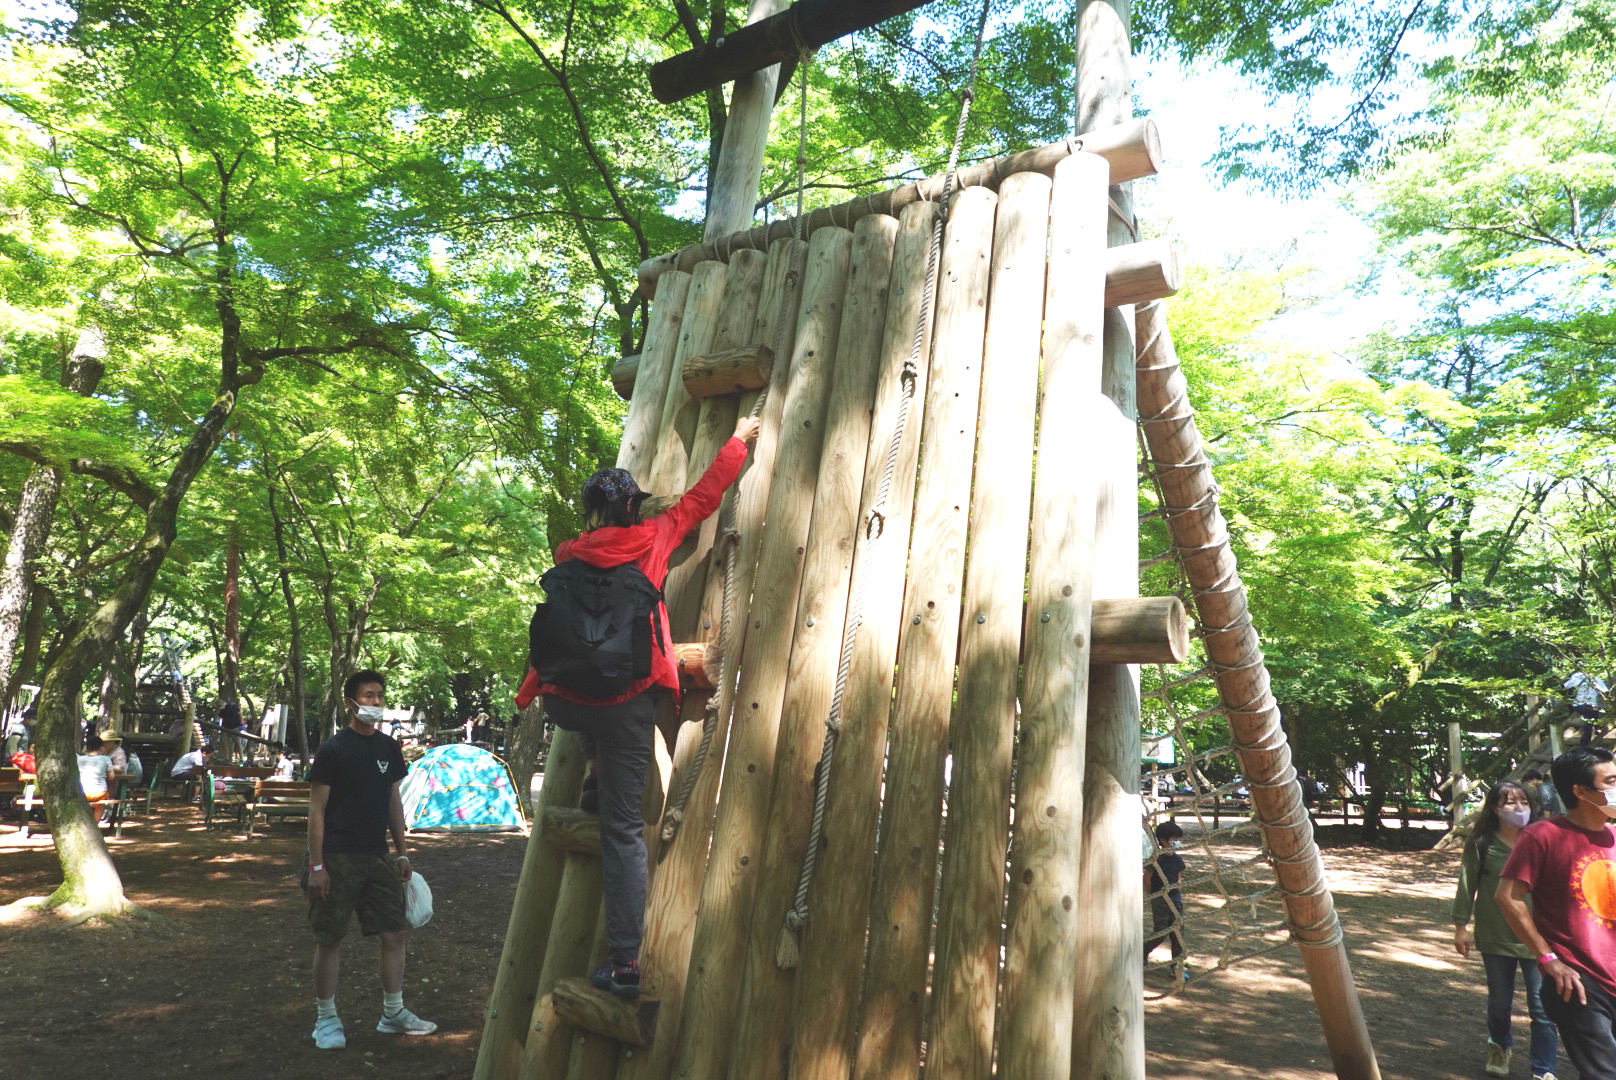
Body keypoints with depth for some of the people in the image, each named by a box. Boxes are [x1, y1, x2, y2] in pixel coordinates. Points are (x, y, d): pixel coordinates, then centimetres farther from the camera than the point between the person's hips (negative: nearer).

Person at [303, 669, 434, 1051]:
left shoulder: (388, 748, 7)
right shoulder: (332, 750, -9)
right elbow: (317, 810, -9)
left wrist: (402, 852, 11)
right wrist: (316, 865, -12)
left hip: (378, 857, 6)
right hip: (338, 858, -5)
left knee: (395, 933, 8)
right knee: (330, 939, 5)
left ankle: (393, 1014, 21)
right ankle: (325, 1019, 21)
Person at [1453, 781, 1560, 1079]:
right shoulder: (1481, 844, -7)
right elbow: (1467, 885, -1)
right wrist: (1461, 926, -1)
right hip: (1496, 939, 1)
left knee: (1542, 1008, -1)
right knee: (1499, 1002, 17)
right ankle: (1500, 1046, 43)